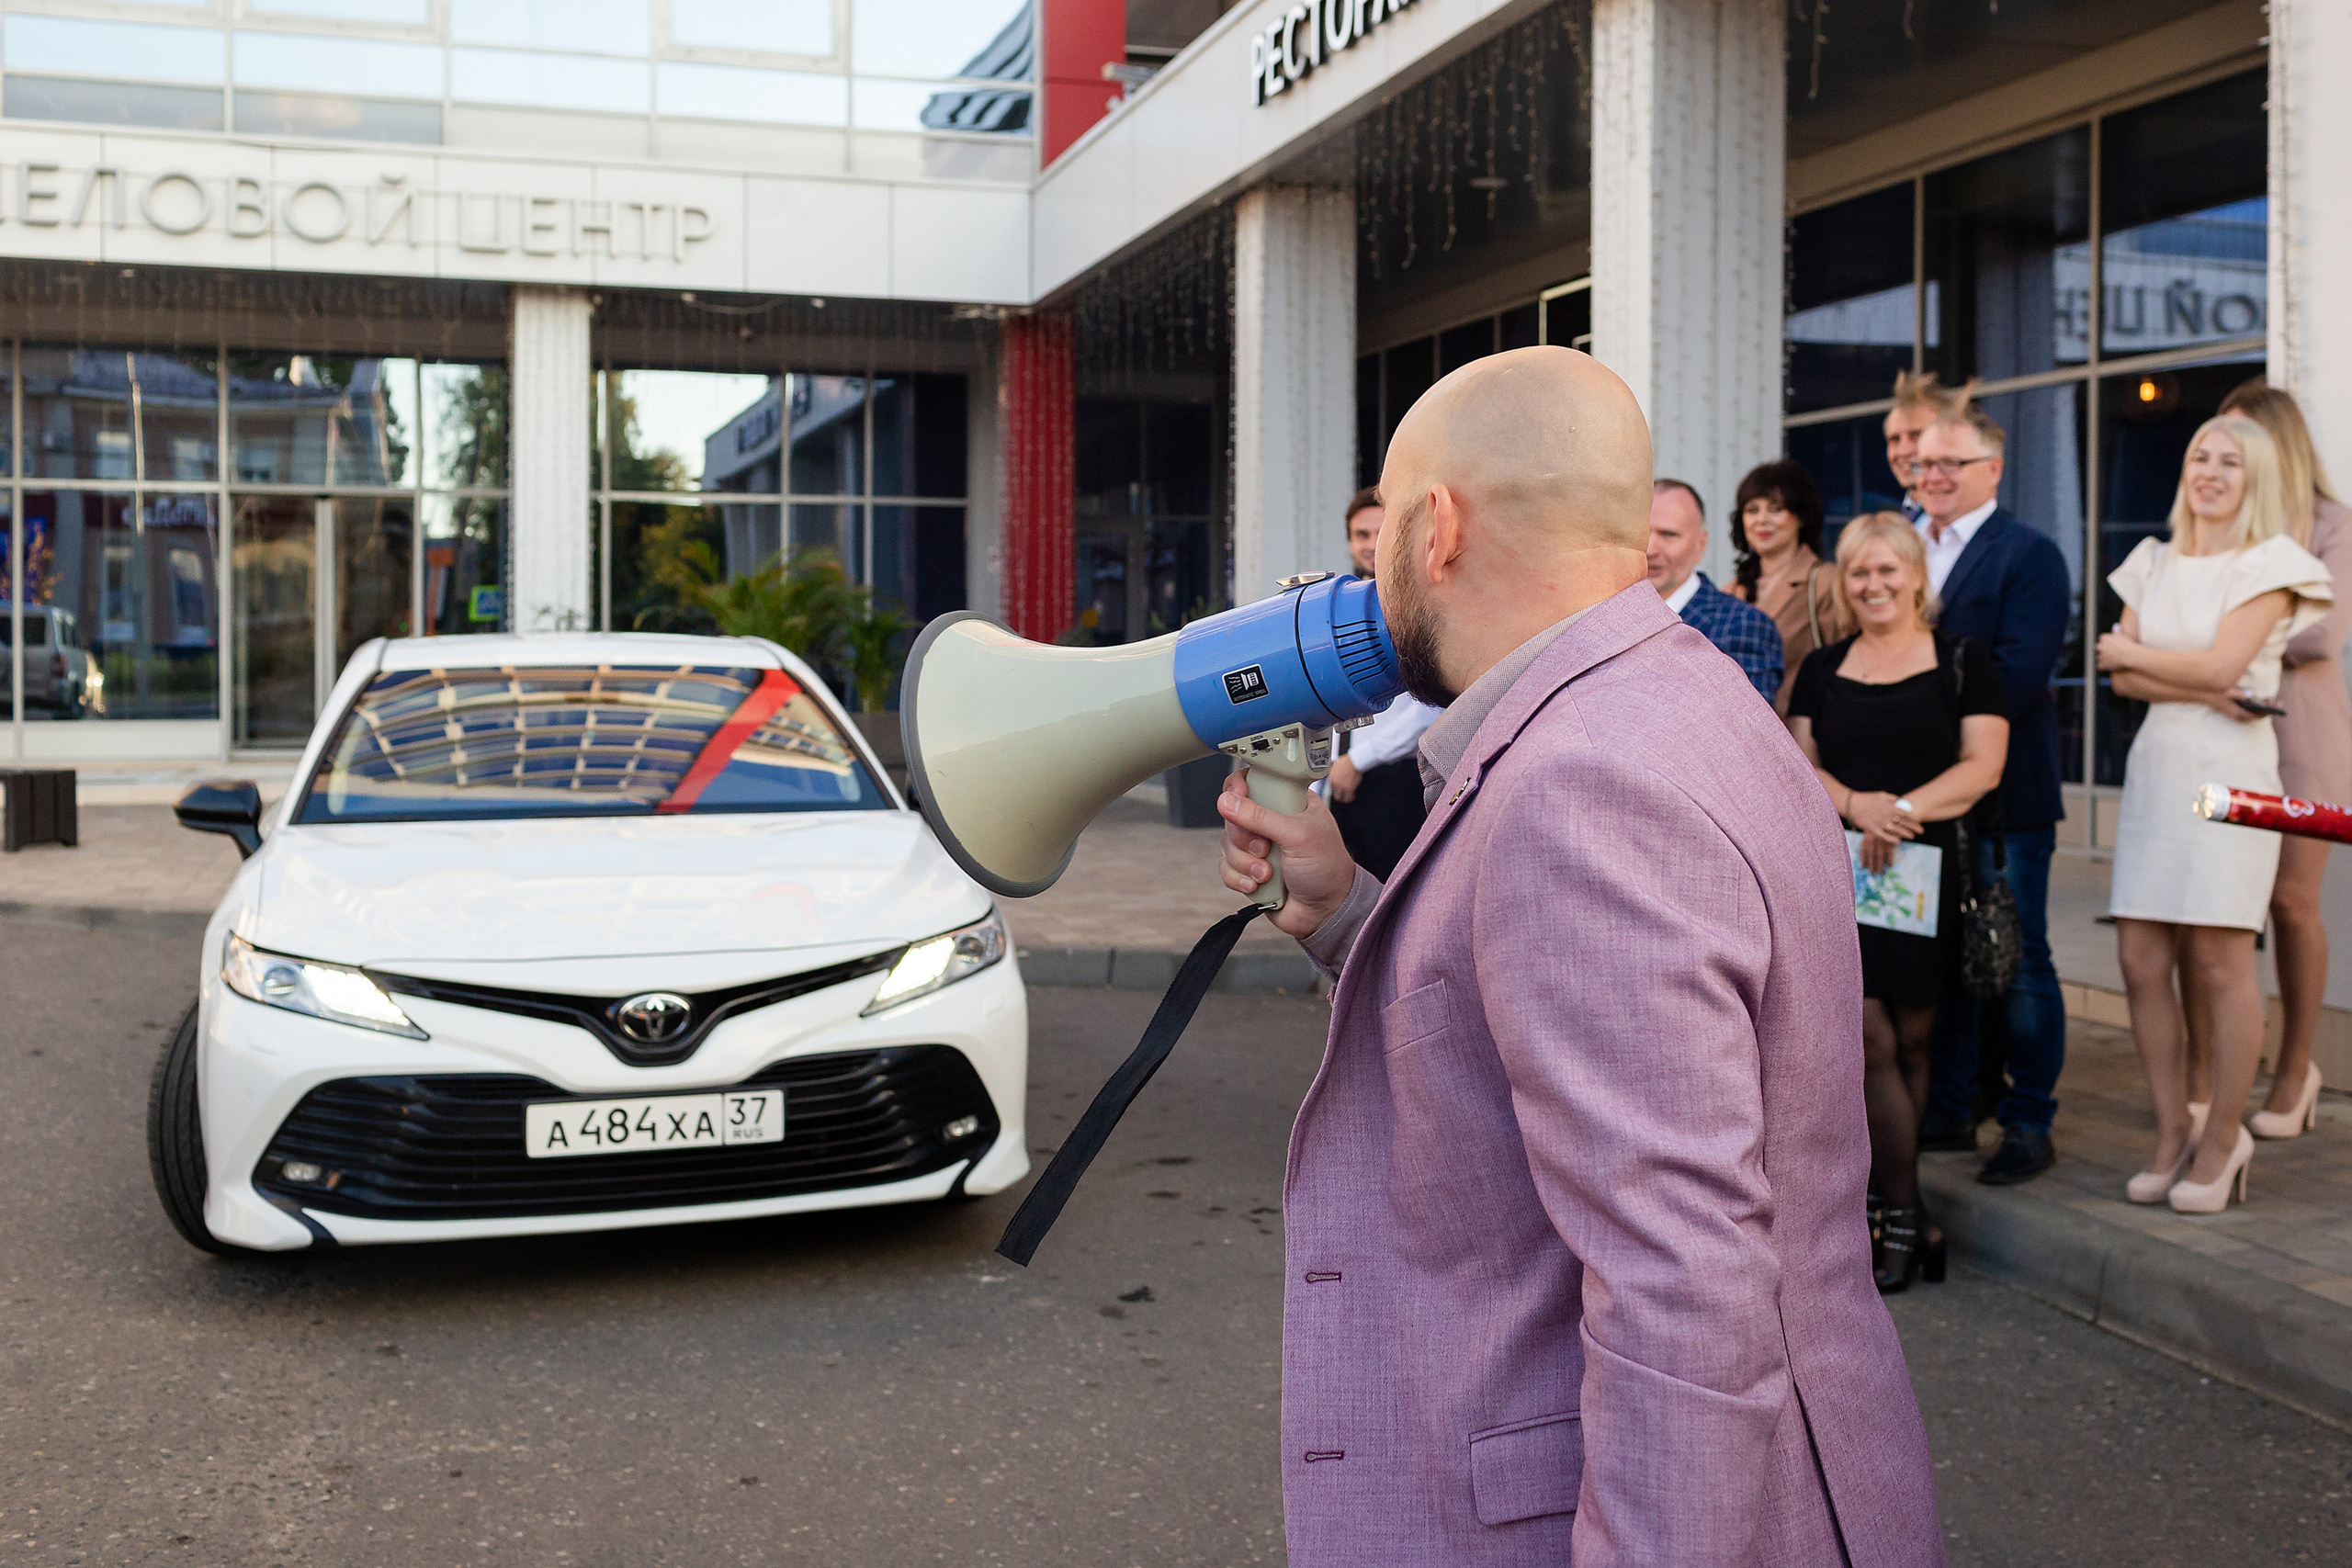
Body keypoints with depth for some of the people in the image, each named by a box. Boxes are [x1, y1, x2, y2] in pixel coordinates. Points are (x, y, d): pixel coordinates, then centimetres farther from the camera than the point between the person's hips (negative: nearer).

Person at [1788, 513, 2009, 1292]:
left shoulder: (1962, 660, 5)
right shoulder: (1823, 668, 14)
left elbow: (1983, 766, -3)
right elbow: (1801, 765, 10)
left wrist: (1904, 811, -16)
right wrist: (1855, 804, -11)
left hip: (1929, 870, -2)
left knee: (1912, 1040, 1)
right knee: (1866, 1042, -6)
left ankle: (1893, 1216, 12)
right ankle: (1908, 1220, 5)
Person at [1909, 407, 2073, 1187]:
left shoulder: (2030, 557, -6)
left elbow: (2017, 675, -16)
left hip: (2002, 795, -6)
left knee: (2016, 960, 0)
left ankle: (2028, 1124, 10)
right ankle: (1950, 1109, 23)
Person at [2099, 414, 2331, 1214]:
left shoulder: (2270, 564, 0)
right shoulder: (2155, 564, 15)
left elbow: (2220, 665, -12)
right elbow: (2123, 678, 5)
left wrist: (2133, 653, 1)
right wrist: (2201, 692, -11)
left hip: (2228, 771, -5)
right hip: (2156, 765, 5)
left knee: (2220, 964, -3)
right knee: (2142, 962, 2)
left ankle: (2223, 1137, 11)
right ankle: (2173, 1133, 14)